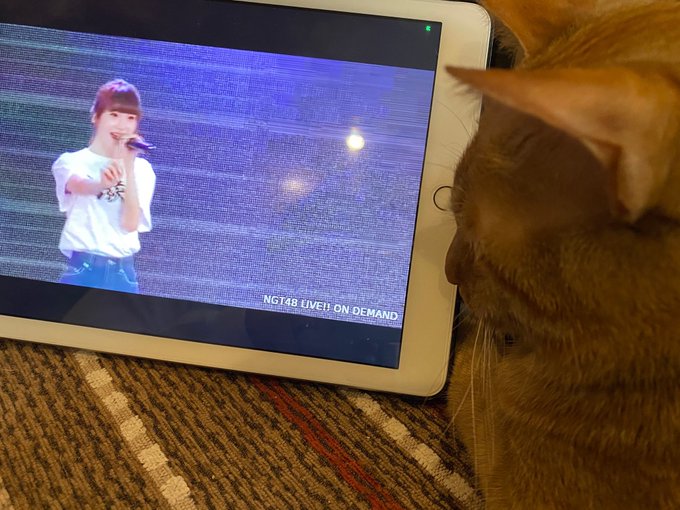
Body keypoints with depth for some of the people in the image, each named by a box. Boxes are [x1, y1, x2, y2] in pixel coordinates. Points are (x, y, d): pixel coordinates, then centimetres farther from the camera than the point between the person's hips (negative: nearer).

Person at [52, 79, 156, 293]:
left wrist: (129, 165, -15)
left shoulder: (141, 168, 5)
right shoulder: (71, 161, 2)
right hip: (82, 271, -1)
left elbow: (130, 224, -9)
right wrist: (103, 182, -45)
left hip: (123, 275, 2)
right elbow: (80, 185, -23)